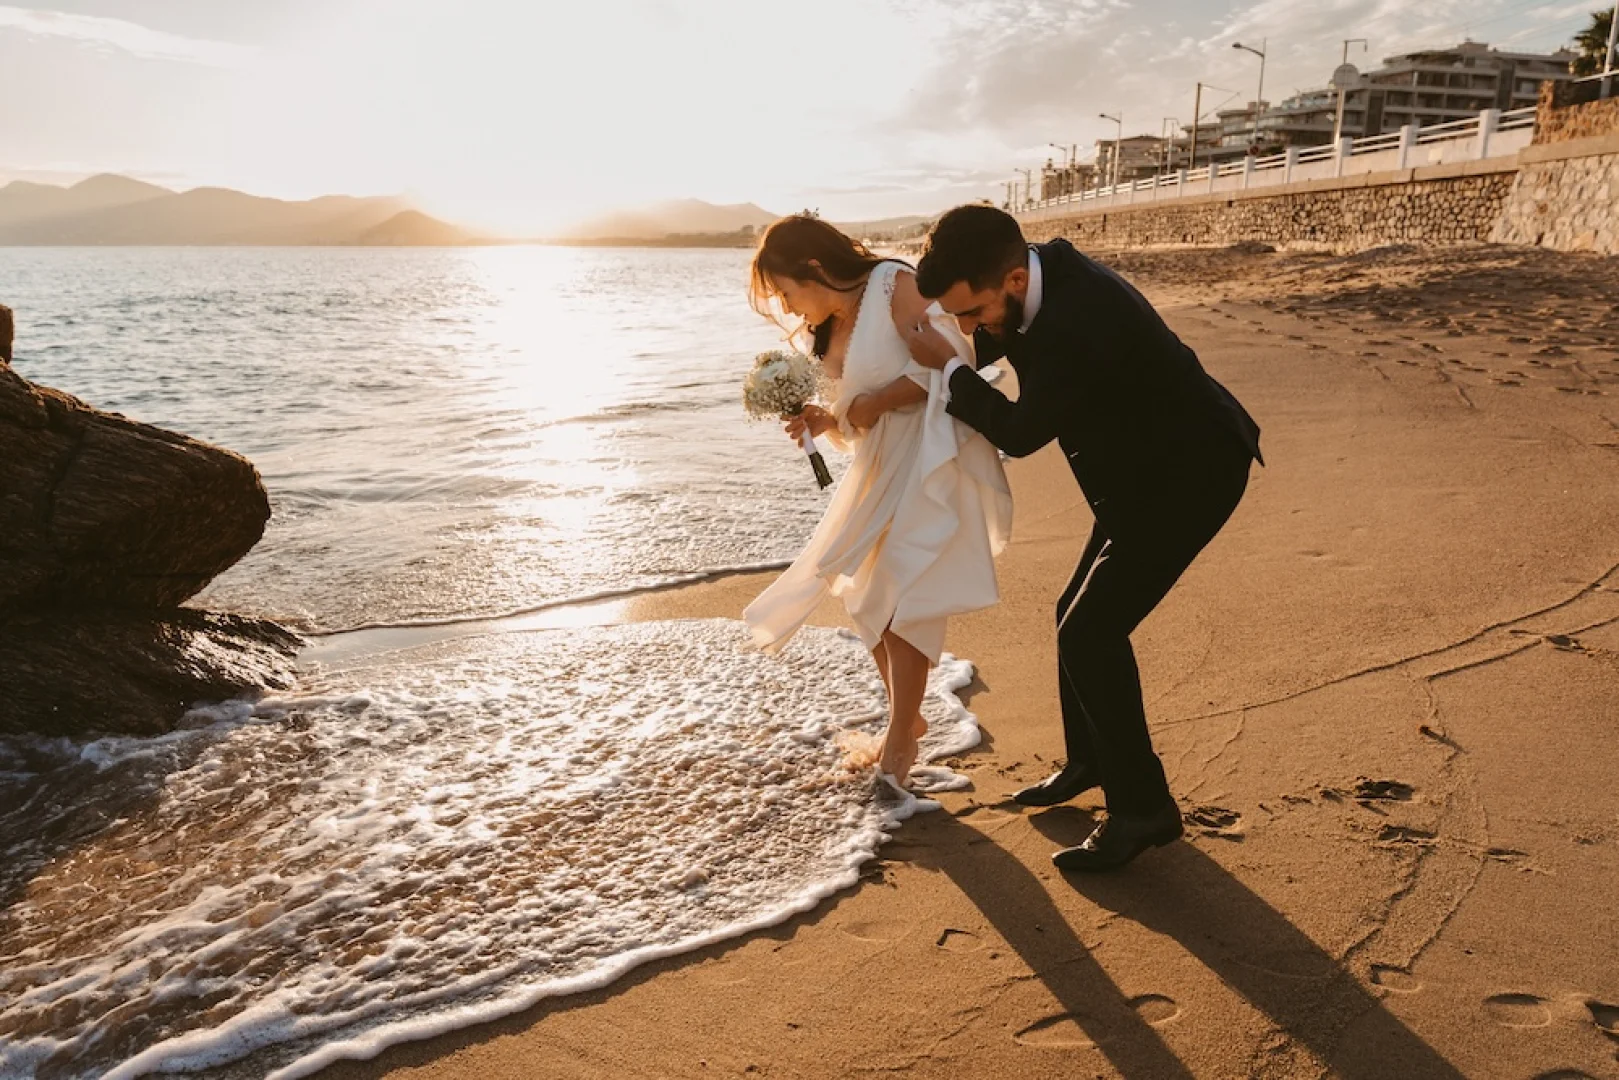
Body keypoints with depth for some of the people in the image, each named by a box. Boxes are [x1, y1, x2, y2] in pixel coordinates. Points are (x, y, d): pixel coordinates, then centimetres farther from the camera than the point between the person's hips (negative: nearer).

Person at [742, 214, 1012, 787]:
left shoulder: (896, 286, -14)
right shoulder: (831, 331, 11)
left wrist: (872, 404, -16)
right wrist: (823, 420, -1)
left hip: (931, 461, -9)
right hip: (880, 466, 9)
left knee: (903, 599, -7)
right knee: (865, 595, 10)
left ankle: (900, 738, 10)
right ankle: (906, 718, 28)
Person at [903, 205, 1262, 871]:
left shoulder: (1077, 323, -35)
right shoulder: (1040, 275, -7)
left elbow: (1020, 432, -22)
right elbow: (991, 344, 16)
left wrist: (947, 365, -14)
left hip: (1192, 473, -10)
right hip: (1147, 468, 10)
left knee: (1090, 631, -13)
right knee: (1079, 616, 16)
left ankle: (1142, 809, 1)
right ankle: (1090, 760, 35)